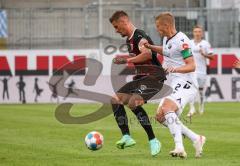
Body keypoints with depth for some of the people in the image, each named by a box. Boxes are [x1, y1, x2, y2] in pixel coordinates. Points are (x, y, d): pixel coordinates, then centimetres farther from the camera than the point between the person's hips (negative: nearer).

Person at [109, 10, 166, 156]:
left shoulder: (139, 36, -16)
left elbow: (148, 54, -34)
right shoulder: (130, 40, 15)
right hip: (141, 77, 11)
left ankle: (153, 141, -21)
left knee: (133, 103, -28)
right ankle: (127, 137, -1)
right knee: (116, 100, 4)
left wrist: (127, 60, -27)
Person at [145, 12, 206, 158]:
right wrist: (150, 47, 23)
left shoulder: (181, 41, -15)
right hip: (174, 85, 11)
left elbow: (192, 66, -18)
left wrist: (175, 69, -33)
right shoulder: (166, 38, 13)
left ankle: (180, 148, -42)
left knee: (167, 109, -32)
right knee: (161, 116, 8)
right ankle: (196, 139, 12)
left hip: (185, 84, -11)